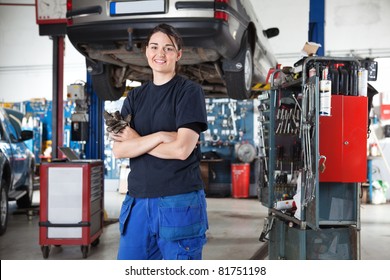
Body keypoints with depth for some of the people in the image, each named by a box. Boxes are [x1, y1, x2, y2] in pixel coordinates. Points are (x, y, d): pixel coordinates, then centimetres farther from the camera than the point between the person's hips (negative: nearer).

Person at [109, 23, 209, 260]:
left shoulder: (190, 92, -3)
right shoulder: (135, 97, 12)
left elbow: (182, 149, -14)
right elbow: (119, 150, 0)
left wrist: (137, 141, -4)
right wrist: (159, 136, -14)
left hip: (179, 202, -5)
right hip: (137, 202, 5)